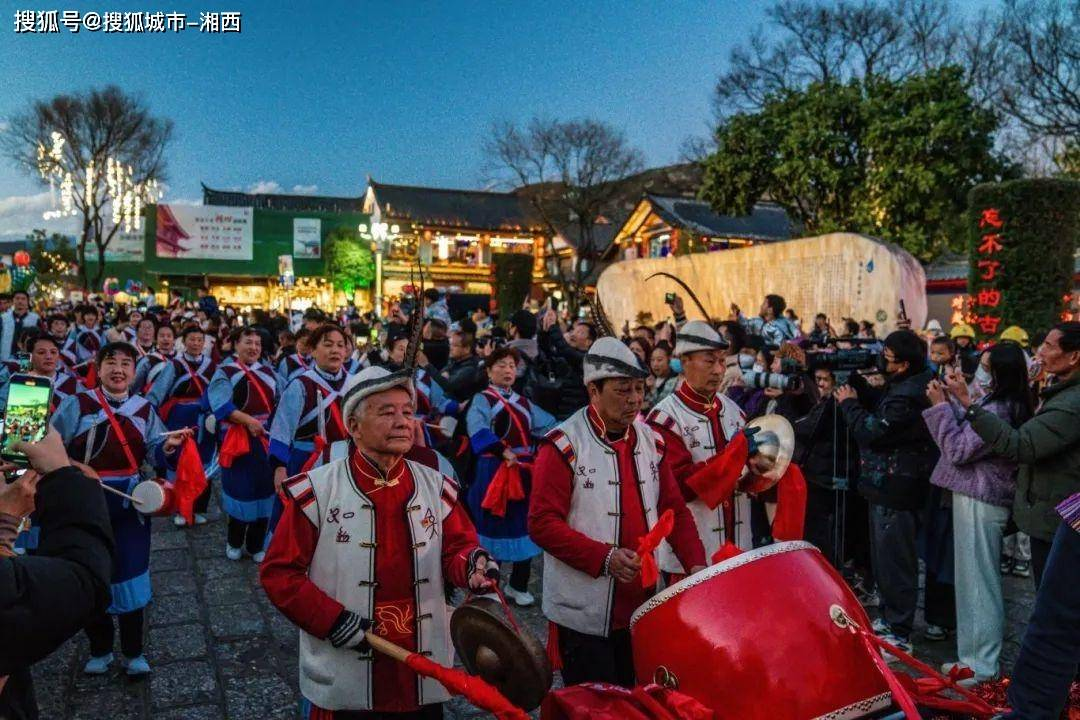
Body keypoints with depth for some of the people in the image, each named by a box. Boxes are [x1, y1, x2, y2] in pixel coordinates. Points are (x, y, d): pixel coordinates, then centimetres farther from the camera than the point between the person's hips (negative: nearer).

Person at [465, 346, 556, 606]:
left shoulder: (524, 403, 16)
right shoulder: (482, 400, -3)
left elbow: (549, 425, 9)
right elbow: (478, 429, -23)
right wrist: (503, 451, -35)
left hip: (524, 472, 6)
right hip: (494, 471, -5)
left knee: (524, 527, 9)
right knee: (494, 526, 2)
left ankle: (518, 585, 23)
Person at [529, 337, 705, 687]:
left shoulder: (651, 440, 5)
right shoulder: (563, 445, -14)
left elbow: (674, 509, 9)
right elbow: (542, 523, -17)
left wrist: (695, 563, -5)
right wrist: (605, 558, -25)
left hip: (641, 605, 6)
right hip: (585, 614, -6)